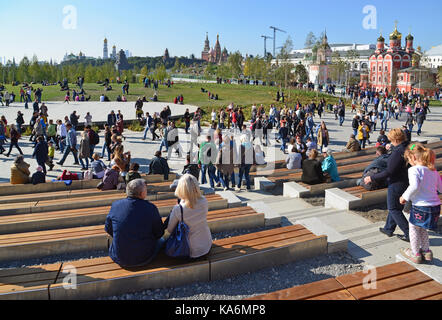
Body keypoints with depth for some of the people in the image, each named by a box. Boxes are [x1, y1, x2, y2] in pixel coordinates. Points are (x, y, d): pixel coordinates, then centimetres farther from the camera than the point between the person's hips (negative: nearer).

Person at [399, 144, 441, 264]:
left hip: (420, 206, -7)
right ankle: (426, 251, 35)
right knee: (422, 228, 27)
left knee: (413, 228, 15)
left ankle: (415, 254, 25)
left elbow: (414, 186, -28)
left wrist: (405, 197, -15)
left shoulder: (414, 169, -14)